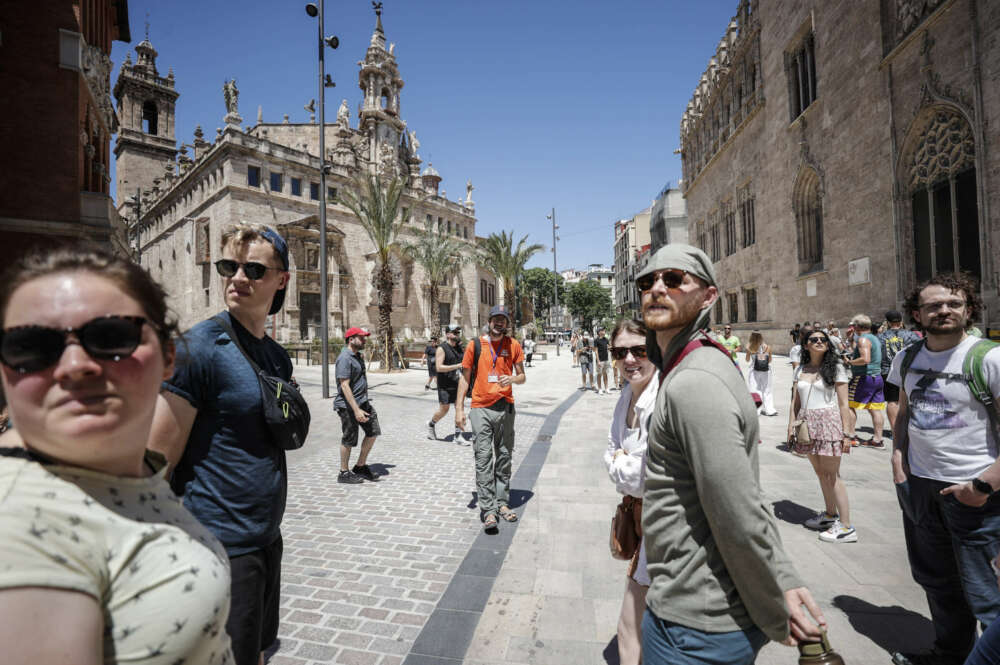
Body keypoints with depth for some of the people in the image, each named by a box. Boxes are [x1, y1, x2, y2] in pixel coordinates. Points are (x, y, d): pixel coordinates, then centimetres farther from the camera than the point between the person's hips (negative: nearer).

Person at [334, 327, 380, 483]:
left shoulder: (357, 356, 12)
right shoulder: (345, 358, -19)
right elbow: (344, 386, -24)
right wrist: (356, 410, -27)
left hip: (363, 402, 9)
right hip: (348, 405, -9)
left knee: (373, 431, 9)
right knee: (349, 439, 2)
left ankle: (360, 466, 22)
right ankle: (344, 473, 19)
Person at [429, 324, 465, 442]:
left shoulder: (459, 347, 10)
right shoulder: (442, 348, -10)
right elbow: (439, 367, -18)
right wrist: (457, 366, -23)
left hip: (457, 383, 6)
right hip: (445, 385, -5)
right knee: (444, 409, 3)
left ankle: (458, 436, 8)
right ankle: (431, 425, 31)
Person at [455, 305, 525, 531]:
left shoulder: (513, 345, 5)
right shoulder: (475, 345, 0)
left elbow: (522, 376, 10)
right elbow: (465, 378, 4)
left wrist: (512, 378, -14)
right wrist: (459, 408, -2)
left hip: (505, 407, 2)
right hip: (481, 408, -2)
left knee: (504, 457, 11)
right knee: (483, 458, -5)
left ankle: (502, 503, 23)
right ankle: (488, 509, -2)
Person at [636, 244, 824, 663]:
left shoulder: (693, 384, -26)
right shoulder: (702, 366, 8)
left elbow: (743, 520, -24)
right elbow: (747, 499, 9)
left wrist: (775, 617, -10)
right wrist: (786, 580, 4)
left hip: (692, 627, -9)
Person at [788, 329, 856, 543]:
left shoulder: (836, 369, -2)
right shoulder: (800, 370, 11)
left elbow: (843, 404, -5)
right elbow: (795, 402, 12)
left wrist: (846, 433, -9)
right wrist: (791, 424, 1)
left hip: (828, 422, -5)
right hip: (807, 424, 5)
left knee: (832, 475, -4)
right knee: (820, 472, 14)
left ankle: (846, 527, 3)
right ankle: (830, 515, 29)